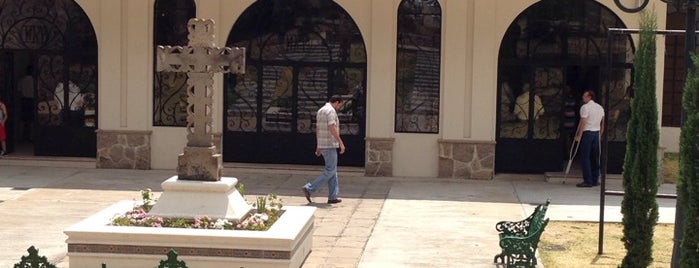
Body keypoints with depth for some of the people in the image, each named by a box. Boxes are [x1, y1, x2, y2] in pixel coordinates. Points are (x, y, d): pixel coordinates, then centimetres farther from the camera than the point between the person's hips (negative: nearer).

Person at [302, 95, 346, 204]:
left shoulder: (320, 111, 16)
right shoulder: (331, 110, -14)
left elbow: (318, 129, 19)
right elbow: (332, 128, -24)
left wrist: (318, 146, 22)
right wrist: (341, 143, -22)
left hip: (322, 145, 10)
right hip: (330, 145, -10)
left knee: (332, 170, 12)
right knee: (330, 170, -5)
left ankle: (333, 197, 10)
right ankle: (309, 188, -9)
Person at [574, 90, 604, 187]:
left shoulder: (585, 107, -10)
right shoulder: (600, 107, 13)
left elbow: (583, 122, -16)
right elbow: (602, 123, 15)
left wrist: (578, 136, -14)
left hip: (587, 133, -7)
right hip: (596, 133, 7)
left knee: (585, 157, -5)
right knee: (595, 157, 11)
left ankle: (588, 181, -8)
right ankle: (595, 180, 13)